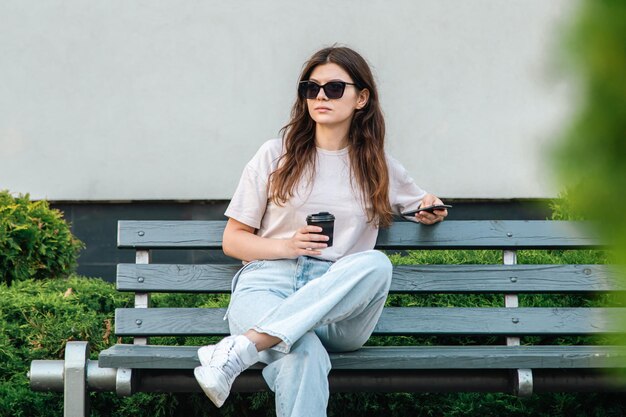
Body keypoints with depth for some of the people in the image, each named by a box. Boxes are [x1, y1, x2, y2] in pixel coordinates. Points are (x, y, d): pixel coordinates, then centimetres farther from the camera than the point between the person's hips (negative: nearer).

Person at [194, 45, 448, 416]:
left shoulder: (378, 166, 18)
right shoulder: (276, 155, 12)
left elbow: (424, 204, 38)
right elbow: (232, 240, 14)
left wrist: (431, 209, 12)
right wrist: (287, 246, -6)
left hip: (340, 300, 3)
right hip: (268, 285, -2)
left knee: (376, 264, -36)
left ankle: (244, 346, -45)